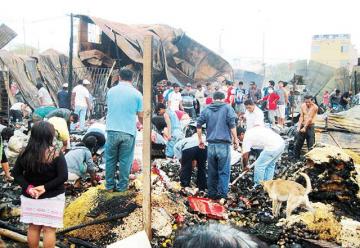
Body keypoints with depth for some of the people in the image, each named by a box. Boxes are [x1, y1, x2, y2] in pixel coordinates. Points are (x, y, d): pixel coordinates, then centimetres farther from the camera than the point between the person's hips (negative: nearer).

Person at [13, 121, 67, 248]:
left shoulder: (26, 153, -5)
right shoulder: (56, 154, -18)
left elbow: (16, 173, 0)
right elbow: (63, 176, -20)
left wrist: (27, 187, -7)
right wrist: (45, 187, -14)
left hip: (30, 197, 4)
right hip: (52, 197, -4)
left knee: (33, 227, 18)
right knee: (49, 229, 7)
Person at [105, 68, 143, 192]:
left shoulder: (111, 91, 7)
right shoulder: (136, 94, -3)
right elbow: (141, 116, 2)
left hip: (112, 130, 2)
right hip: (128, 132, -2)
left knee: (110, 159, 14)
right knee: (125, 161, 8)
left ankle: (110, 186, 22)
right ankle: (122, 186, 17)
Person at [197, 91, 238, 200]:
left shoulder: (207, 109, 13)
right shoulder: (227, 108, 3)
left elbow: (199, 125, 8)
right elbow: (232, 125, -7)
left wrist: (200, 140, 16)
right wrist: (235, 139, -2)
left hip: (211, 144, 4)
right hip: (224, 144, -3)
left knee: (212, 171, 12)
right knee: (224, 171, 2)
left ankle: (212, 193, 19)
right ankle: (222, 194, 2)